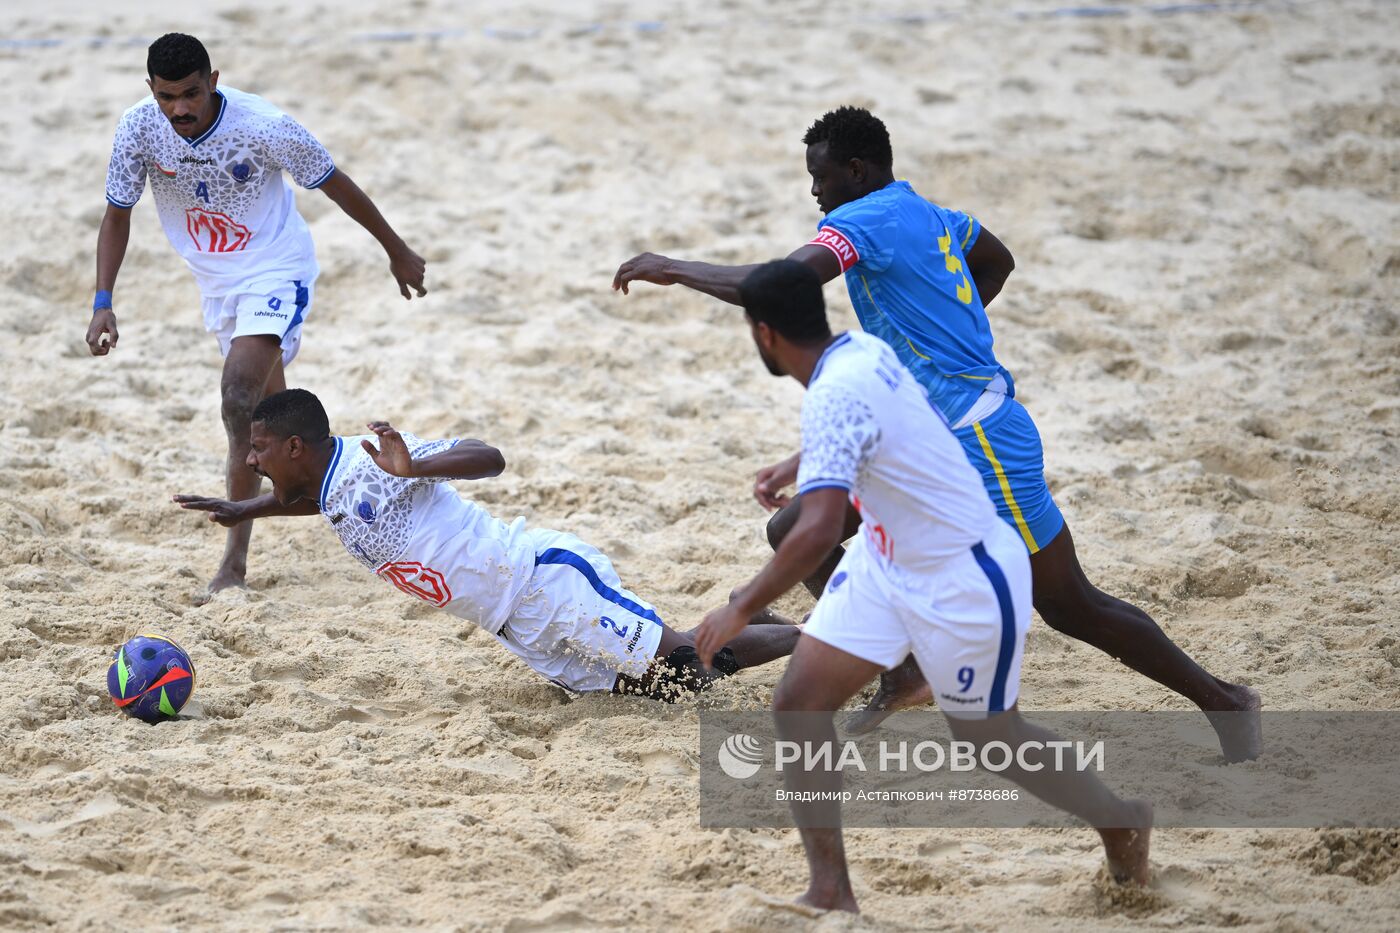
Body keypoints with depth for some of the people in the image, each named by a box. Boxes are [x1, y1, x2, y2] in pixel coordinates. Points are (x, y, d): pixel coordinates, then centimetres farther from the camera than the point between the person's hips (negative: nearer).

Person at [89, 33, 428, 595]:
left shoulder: (264, 127, -27)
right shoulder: (139, 129, -17)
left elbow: (336, 185, -13)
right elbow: (117, 215, -4)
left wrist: (397, 251, -3)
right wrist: (103, 303, -14)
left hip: (277, 271, -6)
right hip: (215, 280, 6)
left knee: (240, 397, -24)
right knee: (266, 402, 22)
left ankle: (235, 558, -22)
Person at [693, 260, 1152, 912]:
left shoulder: (833, 398, -31)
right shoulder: (863, 349, -4)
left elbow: (818, 533, -41)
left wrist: (741, 610, -30)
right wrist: (796, 468, 38)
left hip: (963, 581, -9)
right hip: (888, 560, 9)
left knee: (986, 737, 12)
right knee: (798, 703, 0)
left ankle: (1121, 821, 38)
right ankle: (829, 893, 5)